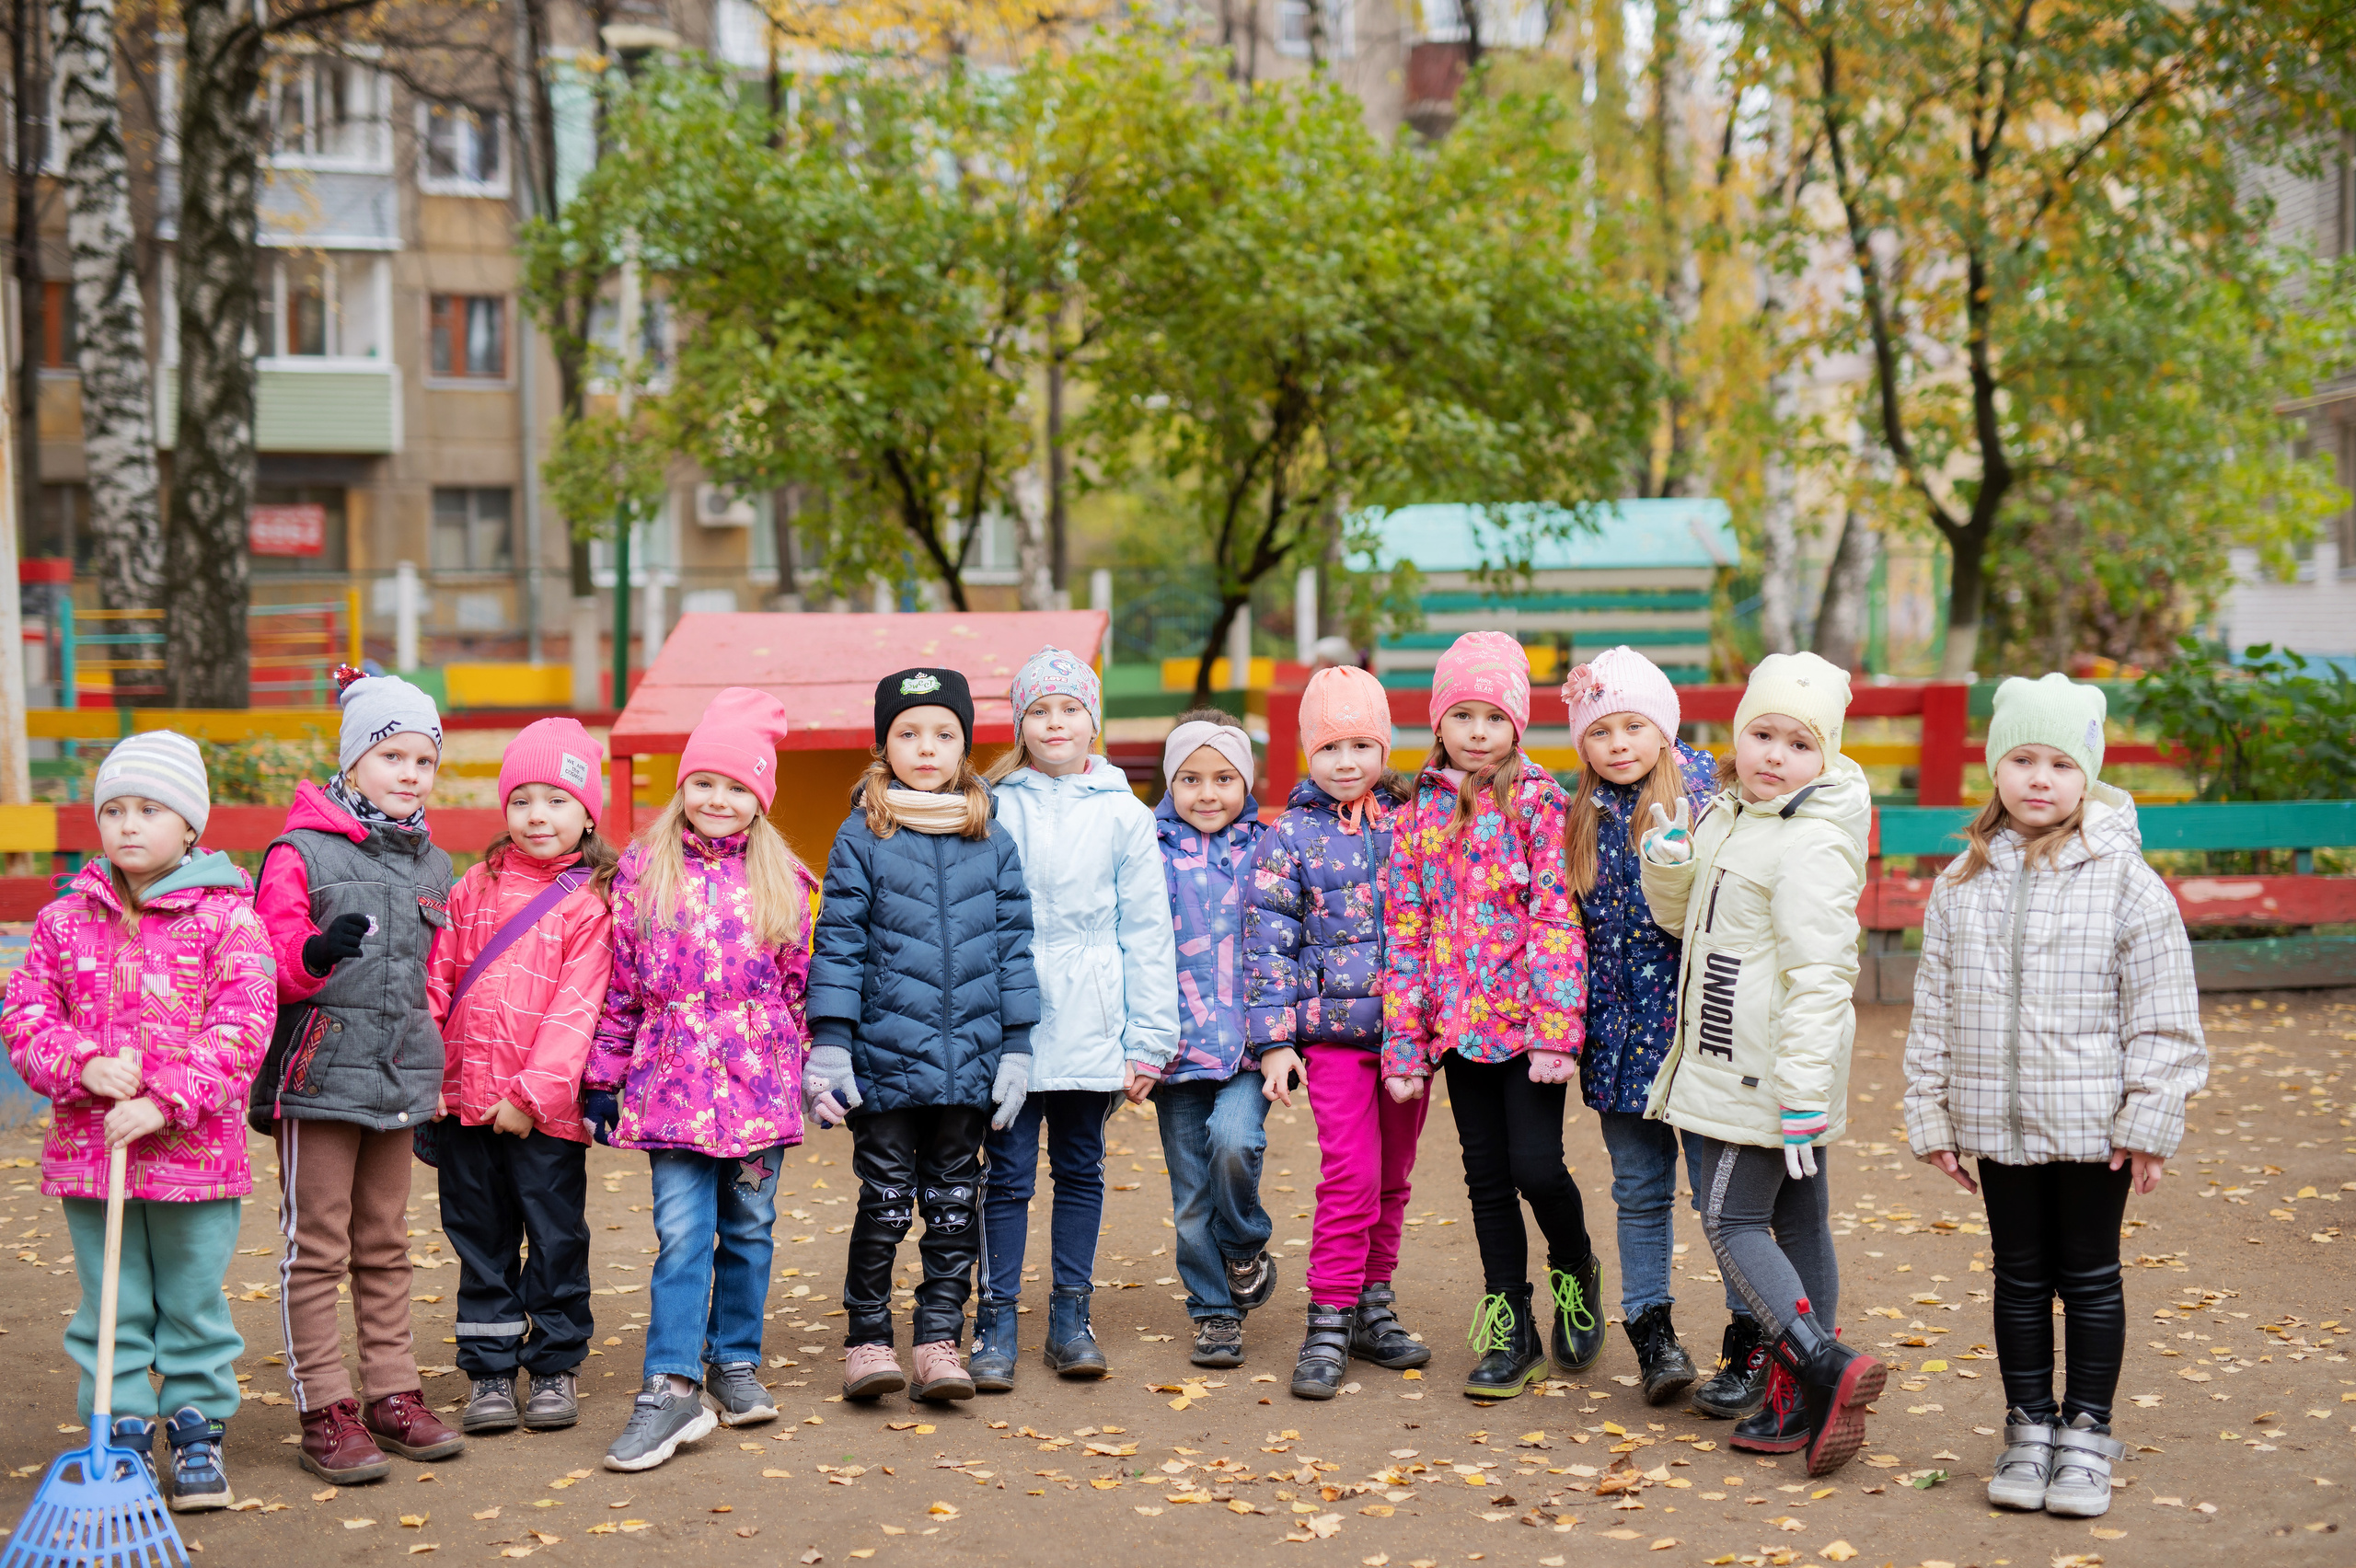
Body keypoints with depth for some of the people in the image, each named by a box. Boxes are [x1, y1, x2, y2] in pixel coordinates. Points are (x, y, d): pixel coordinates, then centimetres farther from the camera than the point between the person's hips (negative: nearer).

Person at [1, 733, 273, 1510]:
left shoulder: (226, 917, -6)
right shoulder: (65, 921, 6)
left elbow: (240, 1026, -13)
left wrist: (163, 1102, -21)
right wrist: (84, 1066, -14)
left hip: (194, 1149, -3)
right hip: (88, 1147, 3)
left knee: (193, 1303, 8)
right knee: (111, 1306, 11)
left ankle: (197, 1429, 22)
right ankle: (122, 1433, 22)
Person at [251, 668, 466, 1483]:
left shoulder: (432, 866, 13)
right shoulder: (301, 852, -6)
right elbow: (269, 967, -10)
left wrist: (435, 1068, 17)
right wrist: (315, 955, -30)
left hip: (399, 1078, 6)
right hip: (318, 1073, -6)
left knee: (385, 1244, 14)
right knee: (316, 1246, 0)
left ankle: (392, 1393, 21)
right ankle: (324, 1412, 6)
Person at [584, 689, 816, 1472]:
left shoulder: (782, 881, 5)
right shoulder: (642, 872, 3)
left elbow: (803, 983, 10)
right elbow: (619, 985, 5)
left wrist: (819, 1070, 9)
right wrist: (602, 1080, 6)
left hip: (760, 1084, 2)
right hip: (674, 1082, -1)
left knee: (749, 1231, 10)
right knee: (682, 1234, -7)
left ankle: (735, 1363, 24)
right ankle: (671, 1386, -7)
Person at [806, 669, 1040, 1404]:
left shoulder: (993, 842, 7)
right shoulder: (862, 838, 0)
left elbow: (1013, 948, 8)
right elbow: (838, 943, -2)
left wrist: (1016, 1047, 4)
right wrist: (829, 1045, -7)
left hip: (970, 1059, 3)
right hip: (887, 1057, -2)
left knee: (954, 1202, 8)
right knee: (885, 1202, 3)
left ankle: (939, 1341, 16)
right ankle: (866, 1339, 14)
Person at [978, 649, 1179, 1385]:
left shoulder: (1124, 816, 4)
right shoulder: (993, 809, 3)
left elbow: (1147, 932, 4)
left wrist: (1148, 1042, -1)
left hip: (1089, 1029, 1)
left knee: (1080, 1170, 10)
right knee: (1007, 1173, 1)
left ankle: (1070, 1317, 20)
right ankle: (996, 1324, 9)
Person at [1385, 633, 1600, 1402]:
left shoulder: (1540, 801, -4)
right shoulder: (1420, 812, 7)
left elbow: (1557, 920, -10)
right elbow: (1407, 932, 7)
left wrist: (1554, 1032, -17)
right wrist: (1404, 1044, 3)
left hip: (1526, 1017, -4)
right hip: (1460, 1022, 4)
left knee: (1535, 1165, -8)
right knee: (1487, 1178, 9)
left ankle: (1575, 1269, 22)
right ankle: (1511, 1331, 20)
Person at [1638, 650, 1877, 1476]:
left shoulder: (1813, 846, -18)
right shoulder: (1726, 815, 11)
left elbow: (1820, 977, -22)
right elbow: (1682, 914, 22)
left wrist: (1801, 1095, -25)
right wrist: (1669, 853, 0)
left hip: (1766, 1072, -9)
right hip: (1733, 1062, 9)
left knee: (1731, 1221, -7)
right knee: (1797, 1223, 12)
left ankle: (1829, 1370, -12)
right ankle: (1800, 1399, 17)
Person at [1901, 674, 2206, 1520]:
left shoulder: (2125, 881, -7)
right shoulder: (1961, 884, 3)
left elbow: (2161, 1016, -6)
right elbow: (1934, 1011, 8)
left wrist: (2148, 1123, -8)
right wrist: (1932, 1117, 6)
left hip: (2092, 1124, -3)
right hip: (1997, 1124, 3)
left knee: (2090, 1277, 8)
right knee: (2019, 1277, 12)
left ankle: (2086, 1435, 21)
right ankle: (2029, 1429, 24)